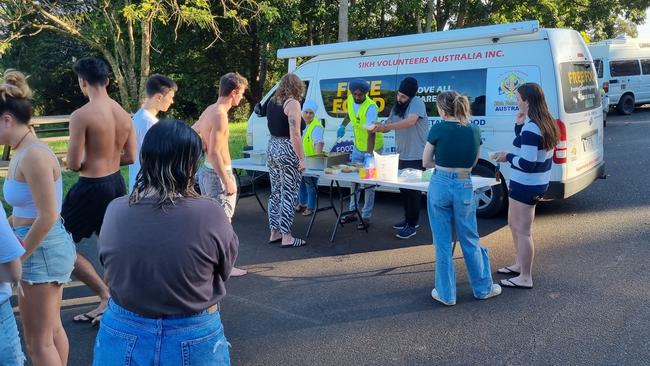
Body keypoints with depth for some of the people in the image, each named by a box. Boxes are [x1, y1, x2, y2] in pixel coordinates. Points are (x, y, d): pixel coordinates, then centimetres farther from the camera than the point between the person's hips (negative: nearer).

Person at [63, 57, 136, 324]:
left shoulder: (81, 115, -18)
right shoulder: (124, 114, 2)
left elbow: (73, 165, -16)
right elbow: (130, 158, 8)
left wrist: (82, 162, 5)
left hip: (91, 188, -7)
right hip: (116, 184, 7)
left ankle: (106, 296, 3)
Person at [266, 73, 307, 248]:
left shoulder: (272, 102, 11)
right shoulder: (292, 103, -12)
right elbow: (295, 135, -18)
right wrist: (301, 158, -15)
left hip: (272, 148, 8)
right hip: (287, 151, -8)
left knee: (276, 192, 14)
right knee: (289, 194, -2)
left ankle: (274, 233, 21)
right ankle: (286, 237, 2)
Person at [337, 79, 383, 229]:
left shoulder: (371, 108, -29)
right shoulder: (350, 99, -7)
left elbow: (371, 133, -37)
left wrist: (369, 154, -45)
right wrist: (343, 125, 4)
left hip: (372, 147, -7)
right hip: (358, 146, 7)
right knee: (354, 179, 14)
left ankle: (366, 217, 7)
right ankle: (353, 211, 27)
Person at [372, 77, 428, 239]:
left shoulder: (417, 103, -14)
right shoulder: (396, 107, 11)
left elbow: (410, 121, -31)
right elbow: (388, 125, 13)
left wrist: (385, 127, -34)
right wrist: (377, 127, -10)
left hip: (416, 157, -8)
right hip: (402, 156, 8)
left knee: (413, 190, -3)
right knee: (403, 189, 14)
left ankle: (412, 225, 4)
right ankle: (408, 219, 27)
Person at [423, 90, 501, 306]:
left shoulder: (438, 129, -10)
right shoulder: (474, 131, 1)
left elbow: (426, 162, -2)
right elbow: (473, 162, 14)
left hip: (440, 186, -3)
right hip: (464, 187, 3)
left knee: (443, 242, 8)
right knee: (470, 241, 17)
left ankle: (446, 293, 17)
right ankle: (483, 288, 29)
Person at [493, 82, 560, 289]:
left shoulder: (531, 128, -23)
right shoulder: (545, 124, 7)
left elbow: (527, 163, -26)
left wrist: (507, 157, -10)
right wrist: (519, 125, 1)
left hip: (525, 185, -10)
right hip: (538, 184, 10)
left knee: (523, 231, 1)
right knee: (514, 225, 24)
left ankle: (525, 278, 12)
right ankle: (520, 265, 38)